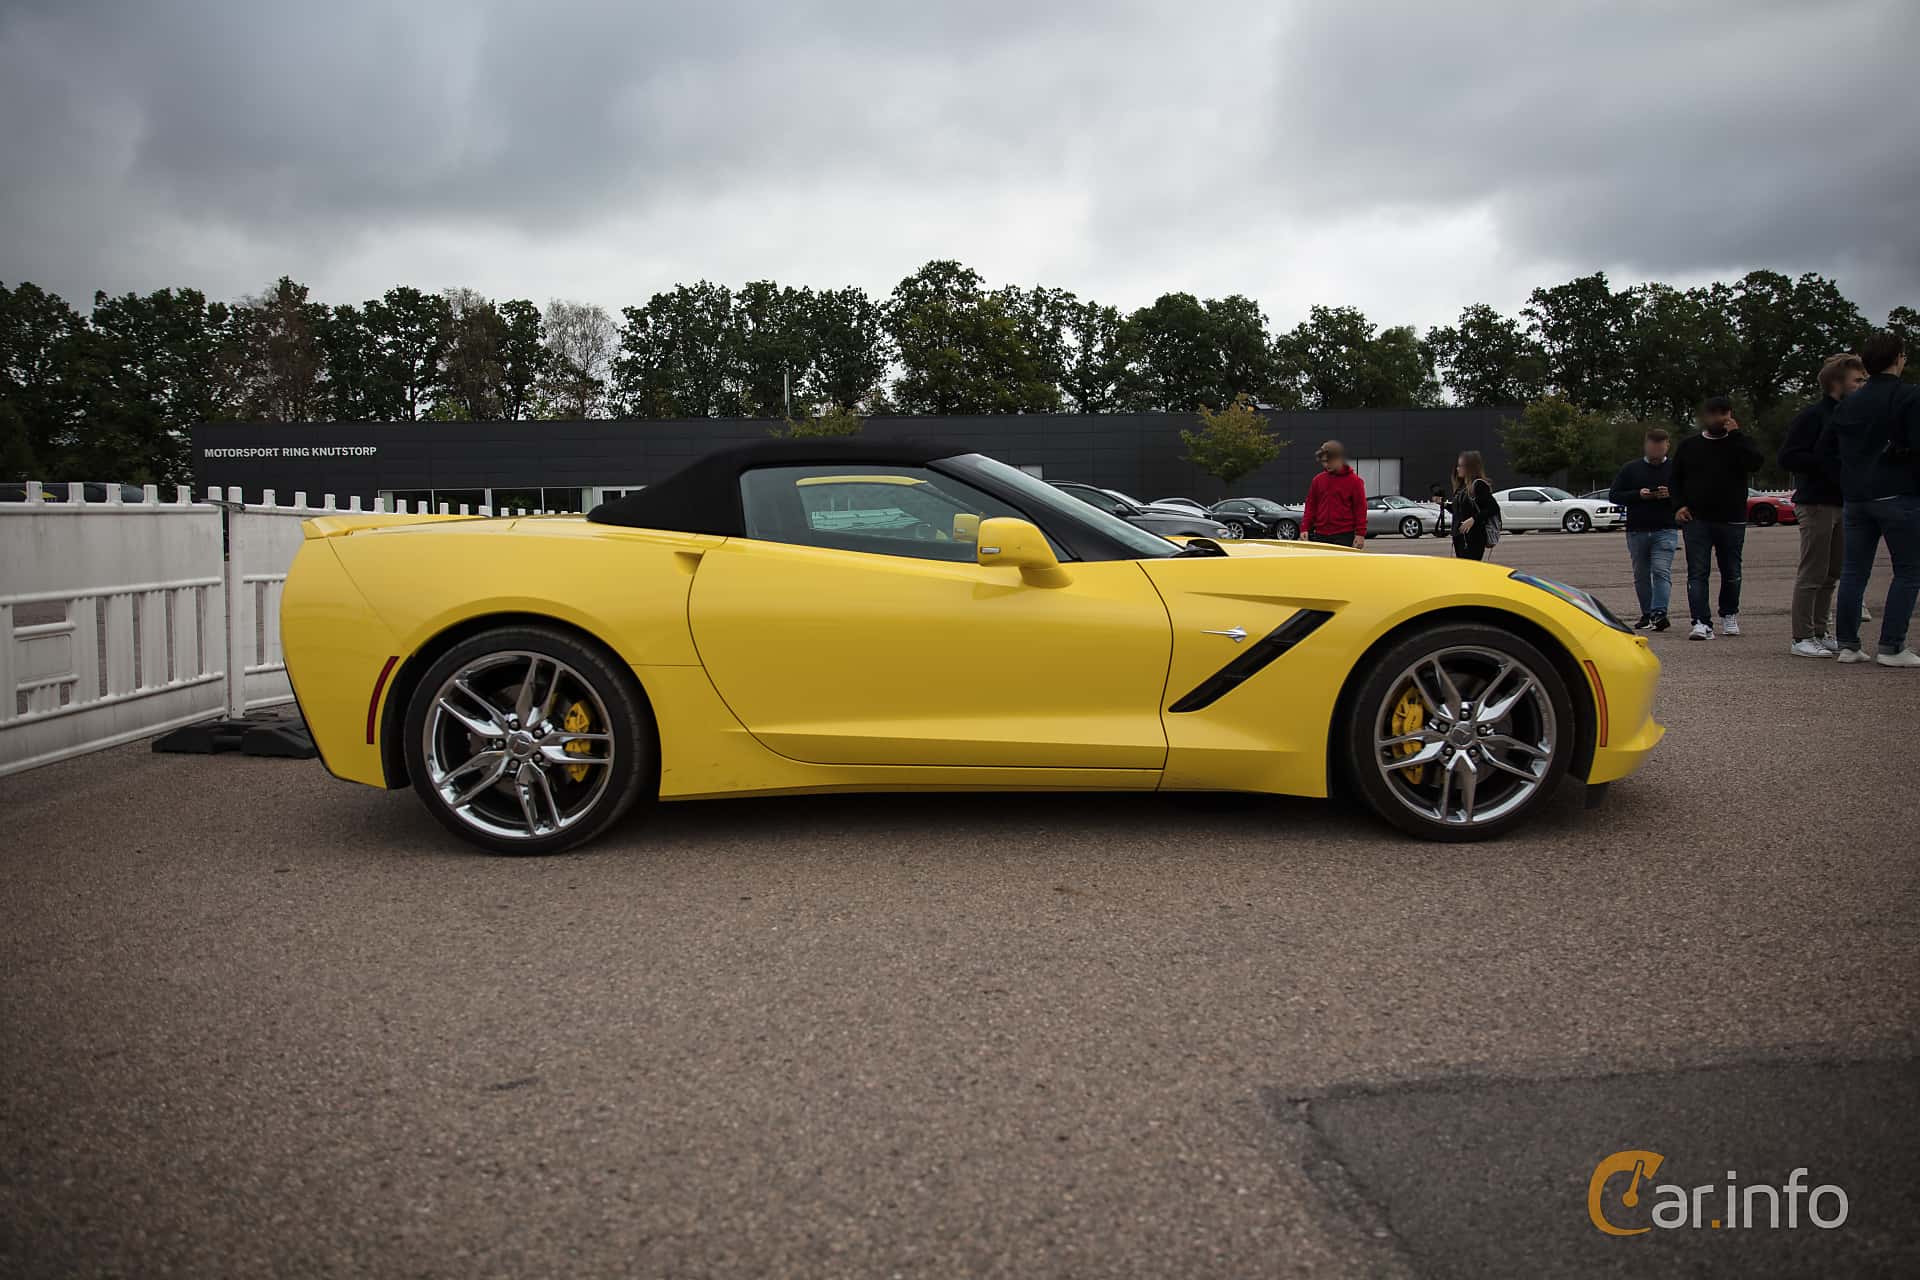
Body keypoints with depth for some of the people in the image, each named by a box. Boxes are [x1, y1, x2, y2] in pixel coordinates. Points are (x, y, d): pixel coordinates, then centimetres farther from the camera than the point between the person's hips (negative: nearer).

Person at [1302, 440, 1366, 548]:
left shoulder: (1354, 480, 0)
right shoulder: (1318, 480, 11)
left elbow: (1360, 509, -2)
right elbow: (1310, 506, 14)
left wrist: (1360, 535, -8)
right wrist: (1304, 528, 4)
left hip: (1344, 536, -4)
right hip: (1320, 536, 4)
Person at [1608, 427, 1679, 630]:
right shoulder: (1631, 469, 9)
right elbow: (1613, 496, 5)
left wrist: (1670, 495, -14)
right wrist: (1638, 495, -10)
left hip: (1665, 531, -3)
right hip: (1637, 531, 3)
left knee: (1661, 571, -15)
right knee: (1641, 575, 8)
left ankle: (1659, 613, -23)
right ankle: (1647, 615, 18)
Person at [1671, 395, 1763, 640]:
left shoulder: (1739, 443, 6)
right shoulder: (1689, 446, 9)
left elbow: (1756, 463, -14)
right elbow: (1675, 479, 14)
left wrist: (1735, 434, -13)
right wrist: (1679, 505, -1)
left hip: (1732, 520, 0)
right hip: (1696, 520, 0)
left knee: (1731, 572, 10)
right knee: (1697, 572, -9)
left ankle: (1729, 615, 29)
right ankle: (1702, 623, -14)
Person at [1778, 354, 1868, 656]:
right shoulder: (1811, 416, -9)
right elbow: (1787, 458, -16)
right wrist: (1828, 463, -20)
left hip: (1840, 504, 9)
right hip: (1816, 503, -8)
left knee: (1831, 574, 11)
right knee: (1812, 574, -7)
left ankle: (1819, 633, 18)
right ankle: (1801, 638, -3)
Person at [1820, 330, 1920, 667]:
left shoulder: (1847, 404, 10)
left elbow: (1824, 450, 15)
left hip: (1855, 498, 6)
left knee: (1853, 572, 9)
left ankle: (1848, 644, 9)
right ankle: (1891, 647, -4)